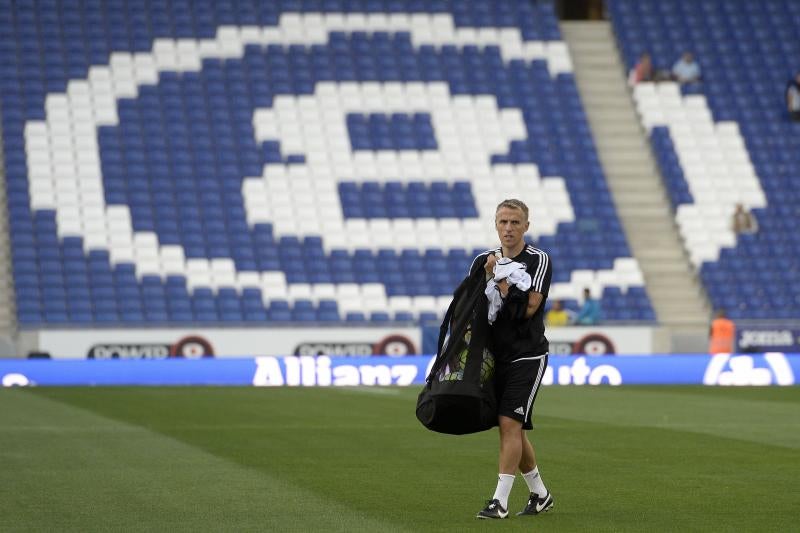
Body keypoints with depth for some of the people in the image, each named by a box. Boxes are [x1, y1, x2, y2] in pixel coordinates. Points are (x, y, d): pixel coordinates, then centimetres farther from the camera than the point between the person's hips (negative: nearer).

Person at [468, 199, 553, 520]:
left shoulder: (539, 261, -7)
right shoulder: (484, 261, 8)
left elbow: (529, 307, -17)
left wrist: (501, 280, -17)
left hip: (527, 356, -6)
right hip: (496, 357, 6)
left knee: (509, 423, -15)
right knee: (512, 429, 10)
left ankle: (500, 501, -14)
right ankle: (540, 495, 25)